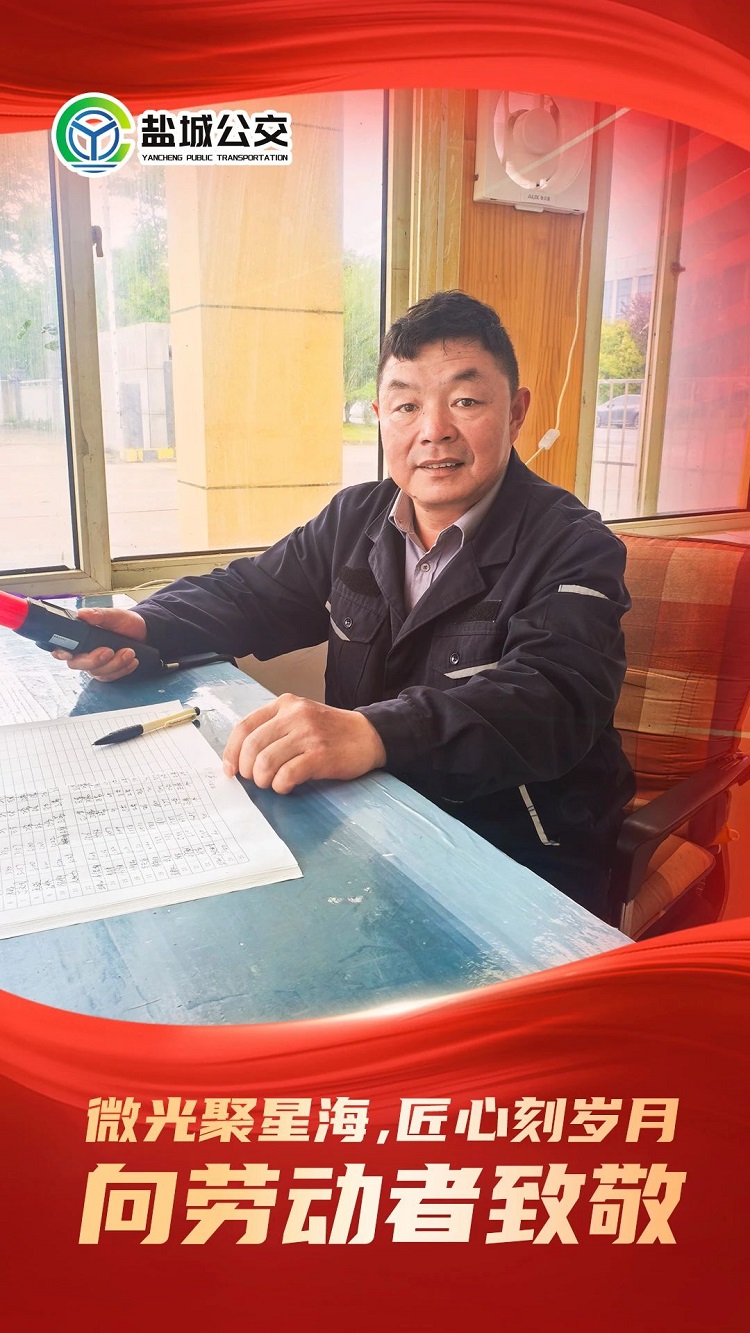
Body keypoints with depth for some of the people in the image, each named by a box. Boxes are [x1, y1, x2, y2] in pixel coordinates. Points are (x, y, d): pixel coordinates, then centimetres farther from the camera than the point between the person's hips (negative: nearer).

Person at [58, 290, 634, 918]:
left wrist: (374, 733, -46)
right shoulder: (355, 518, 9)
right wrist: (143, 626, -7)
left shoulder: (573, 548, -11)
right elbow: (249, 595, 16)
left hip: (522, 847, -4)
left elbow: (553, 701, -28)